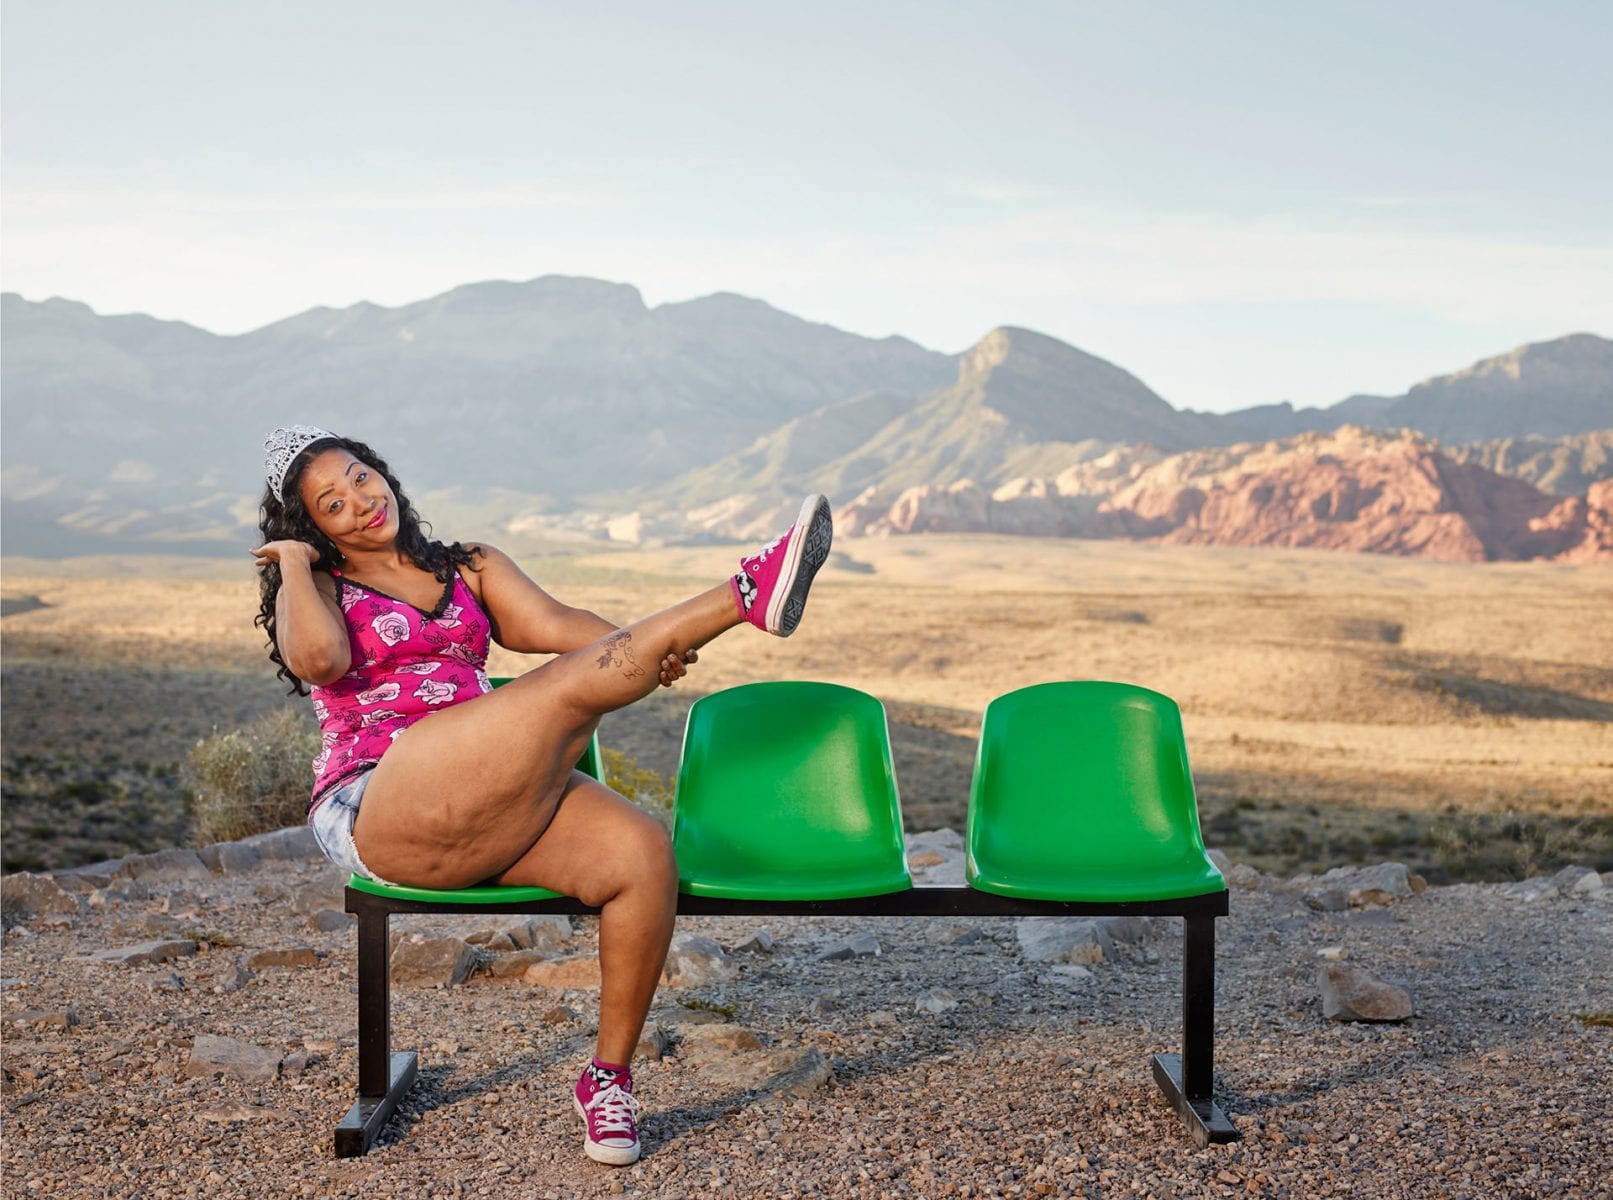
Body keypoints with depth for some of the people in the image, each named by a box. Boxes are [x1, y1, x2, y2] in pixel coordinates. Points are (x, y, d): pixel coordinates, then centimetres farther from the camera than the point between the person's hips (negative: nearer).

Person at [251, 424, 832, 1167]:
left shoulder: (471, 568, 24)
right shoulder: (313, 589, 12)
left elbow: (548, 623, 3)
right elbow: (320, 657, -14)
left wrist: (646, 648, -17)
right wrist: (295, 562, 3)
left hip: (488, 811, 5)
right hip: (378, 817, -5)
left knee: (641, 849, -23)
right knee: (573, 684, -25)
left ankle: (609, 1078, -11)